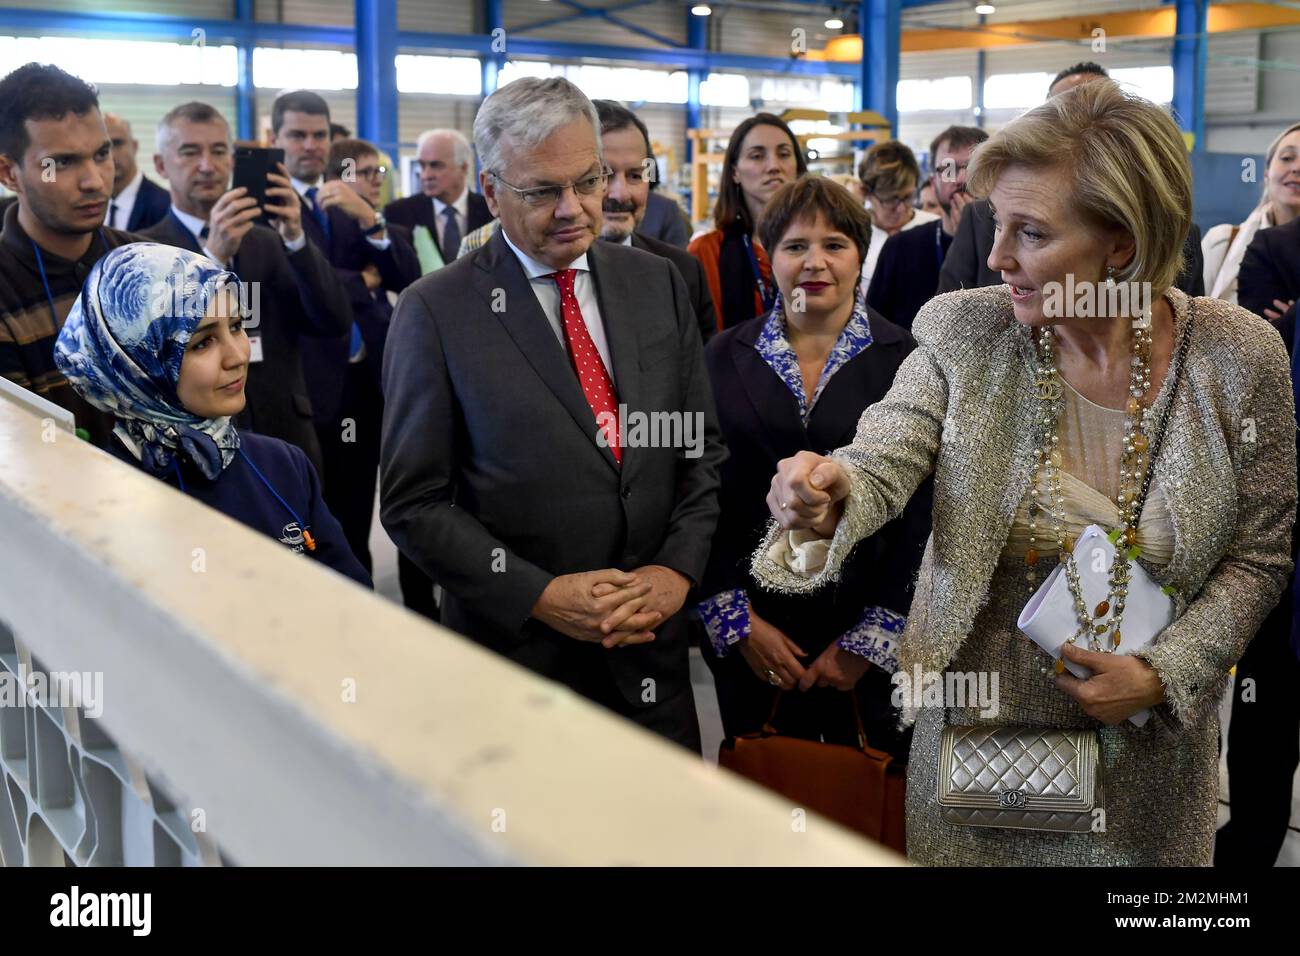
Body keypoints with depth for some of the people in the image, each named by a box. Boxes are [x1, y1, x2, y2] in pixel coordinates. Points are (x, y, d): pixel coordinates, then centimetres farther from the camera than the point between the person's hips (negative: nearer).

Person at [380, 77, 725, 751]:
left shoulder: (658, 283, 5)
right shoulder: (436, 311, -7)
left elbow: (701, 448, 8)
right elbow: (412, 502, -8)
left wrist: (678, 569, -7)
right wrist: (540, 595, -16)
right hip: (517, 648, -3)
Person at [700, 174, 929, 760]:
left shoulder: (906, 361, -3)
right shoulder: (725, 358, 3)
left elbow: (922, 512, -5)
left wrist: (870, 639, -9)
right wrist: (740, 623, -5)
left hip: (876, 646, -1)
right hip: (751, 646, 2)